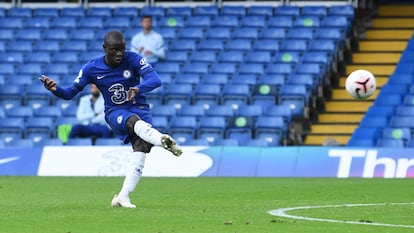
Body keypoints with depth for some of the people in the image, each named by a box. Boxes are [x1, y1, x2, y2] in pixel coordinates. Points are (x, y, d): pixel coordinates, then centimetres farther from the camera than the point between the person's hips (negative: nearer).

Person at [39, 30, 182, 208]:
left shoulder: (133, 60, -10)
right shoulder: (92, 68, -6)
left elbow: (155, 80, -22)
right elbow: (70, 92, -1)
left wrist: (138, 89, -43)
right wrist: (55, 89, -24)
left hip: (139, 108, 1)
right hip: (115, 113, -1)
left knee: (141, 146, -23)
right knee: (134, 121, -36)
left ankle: (123, 196, -24)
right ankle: (163, 140, -66)